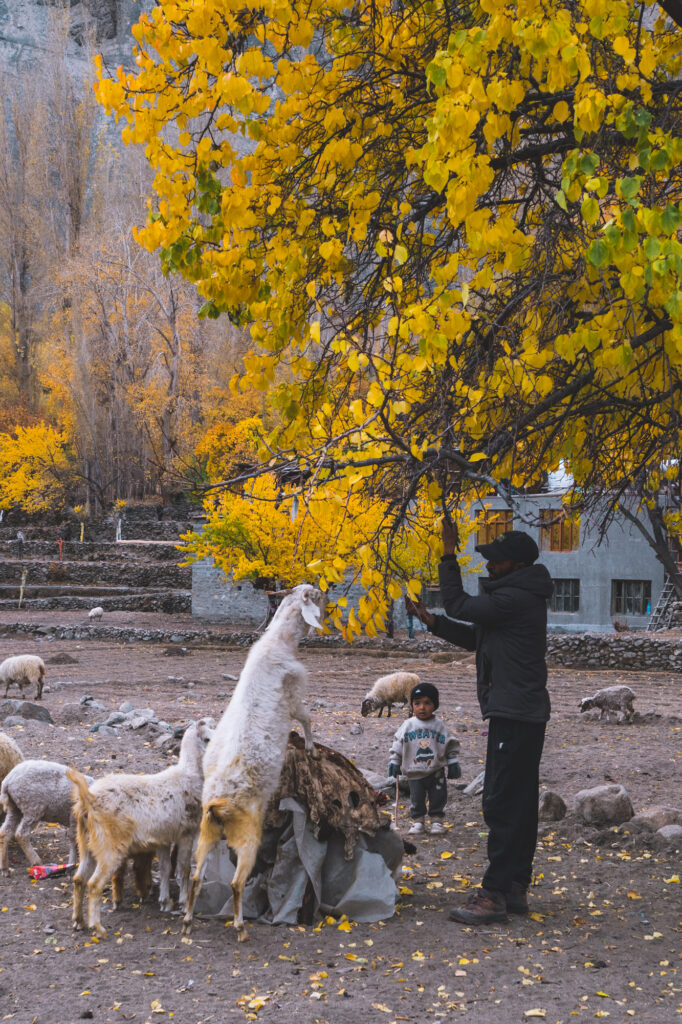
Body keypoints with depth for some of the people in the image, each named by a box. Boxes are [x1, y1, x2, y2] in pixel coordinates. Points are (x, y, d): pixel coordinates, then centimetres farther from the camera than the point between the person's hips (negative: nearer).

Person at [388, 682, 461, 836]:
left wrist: (453, 763, 3)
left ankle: (437, 821, 19)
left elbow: (452, 745, 6)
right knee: (416, 799, 6)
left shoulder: (440, 726, -2)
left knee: (438, 798, 5)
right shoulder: (408, 725, -2)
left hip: (436, 772, 0)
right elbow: (398, 744, 5)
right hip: (414, 773, 0)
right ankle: (418, 822, 20)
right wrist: (394, 762, 1)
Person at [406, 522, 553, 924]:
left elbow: (459, 605, -14)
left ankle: (495, 893, -7)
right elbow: (477, 637, 21)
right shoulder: (520, 597, 16)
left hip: (515, 715, -11)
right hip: (525, 713, 11)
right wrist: (433, 622, 13)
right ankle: (516, 888, 19)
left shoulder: (516, 599, -17)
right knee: (520, 803, 13)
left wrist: (449, 557, -6)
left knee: (503, 804, -9)